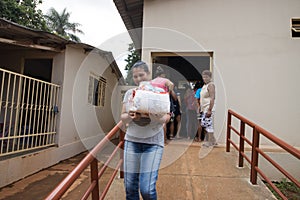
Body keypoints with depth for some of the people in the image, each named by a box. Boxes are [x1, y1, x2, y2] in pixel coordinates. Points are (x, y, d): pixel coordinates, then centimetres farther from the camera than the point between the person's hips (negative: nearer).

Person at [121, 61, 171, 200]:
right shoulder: (129, 93, 6)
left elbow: (165, 118, -4)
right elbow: (123, 117, 8)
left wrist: (157, 117, -25)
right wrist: (129, 116, -15)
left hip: (153, 142, -3)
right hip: (131, 141, 3)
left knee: (147, 188, -5)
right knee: (130, 186, 8)